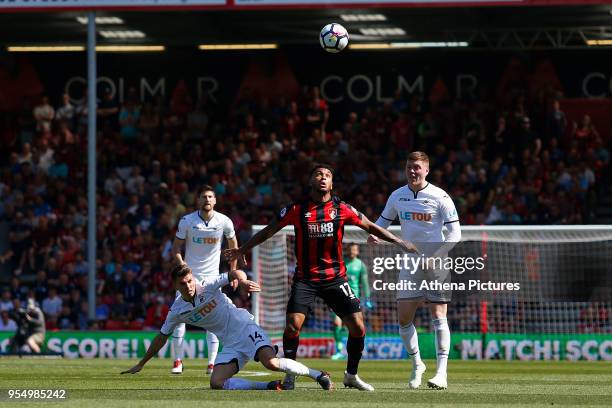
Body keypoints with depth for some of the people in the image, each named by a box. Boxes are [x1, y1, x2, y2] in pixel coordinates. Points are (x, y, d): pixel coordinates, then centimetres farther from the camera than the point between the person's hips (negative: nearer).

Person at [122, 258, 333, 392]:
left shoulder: (207, 286, -7)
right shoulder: (177, 312, 5)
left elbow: (234, 274, -16)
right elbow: (162, 337, 16)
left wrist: (242, 280, -41)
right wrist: (141, 364, 20)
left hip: (244, 328, -5)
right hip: (231, 345, 5)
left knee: (271, 363, -30)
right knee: (217, 383, -18)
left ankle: (319, 375, -16)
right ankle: (269, 387, -13)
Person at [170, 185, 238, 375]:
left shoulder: (224, 222, -5)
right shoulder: (187, 221, -7)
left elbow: (233, 244, 12)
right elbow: (176, 247, 2)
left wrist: (233, 271, 11)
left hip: (212, 276, 0)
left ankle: (212, 363, 2)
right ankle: (178, 361, 3)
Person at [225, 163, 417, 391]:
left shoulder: (342, 209, -1)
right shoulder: (297, 210, -3)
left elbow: (370, 226, 9)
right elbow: (269, 231, 8)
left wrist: (399, 242, 6)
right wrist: (243, 250, 11)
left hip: (335, 278, 1)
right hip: (305, 278, -1)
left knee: (357, 325, -5)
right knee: (293, 324, -17)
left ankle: (351, 375, 16)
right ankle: (290, 376, 0)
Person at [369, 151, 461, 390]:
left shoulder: (440, 197, -7)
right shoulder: (397, 196, 7)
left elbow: (455, 232, -8)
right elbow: (384, 220, 20)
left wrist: (436, 256, -20)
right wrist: (373, 233, -3)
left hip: (436, 262, -4)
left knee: (438, 315, -9)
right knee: (403, 318, 0)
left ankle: (442, 373, -9)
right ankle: (417, 365, 18)